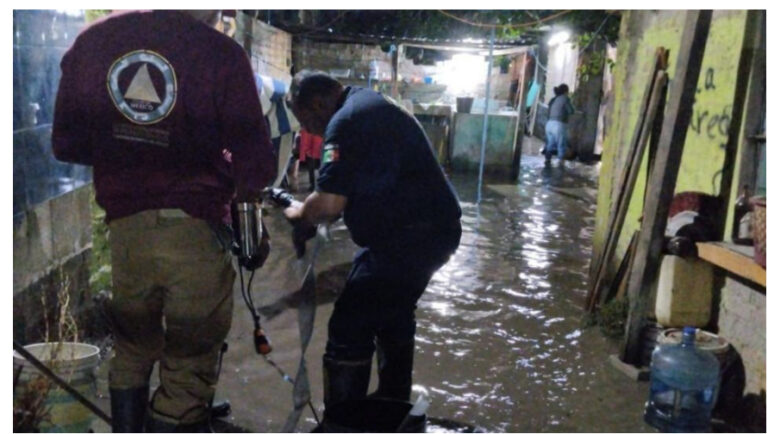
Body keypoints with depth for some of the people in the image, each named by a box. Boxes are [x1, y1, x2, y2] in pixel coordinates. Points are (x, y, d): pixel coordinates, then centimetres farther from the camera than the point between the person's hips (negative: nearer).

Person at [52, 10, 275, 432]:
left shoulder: (92, 39, 1)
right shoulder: (220, 52, -12)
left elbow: (65, 144, 6)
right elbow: (256, 164, -13)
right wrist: (240, 185, 10)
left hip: (118, 227, 5)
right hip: (193, 229, -4)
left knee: (130, 353, 26)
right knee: (189, 369, 11)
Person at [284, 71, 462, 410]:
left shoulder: (346, 120, -13)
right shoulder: (372, 104, 19)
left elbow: (330, 203, -21)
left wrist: (299, 213, 0)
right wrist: (312, 211, 16)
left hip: (407, 237, -11)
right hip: (435, 228, 11)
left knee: (349, 329, -5)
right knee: (394, 316, 25)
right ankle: (393, 405, 40)